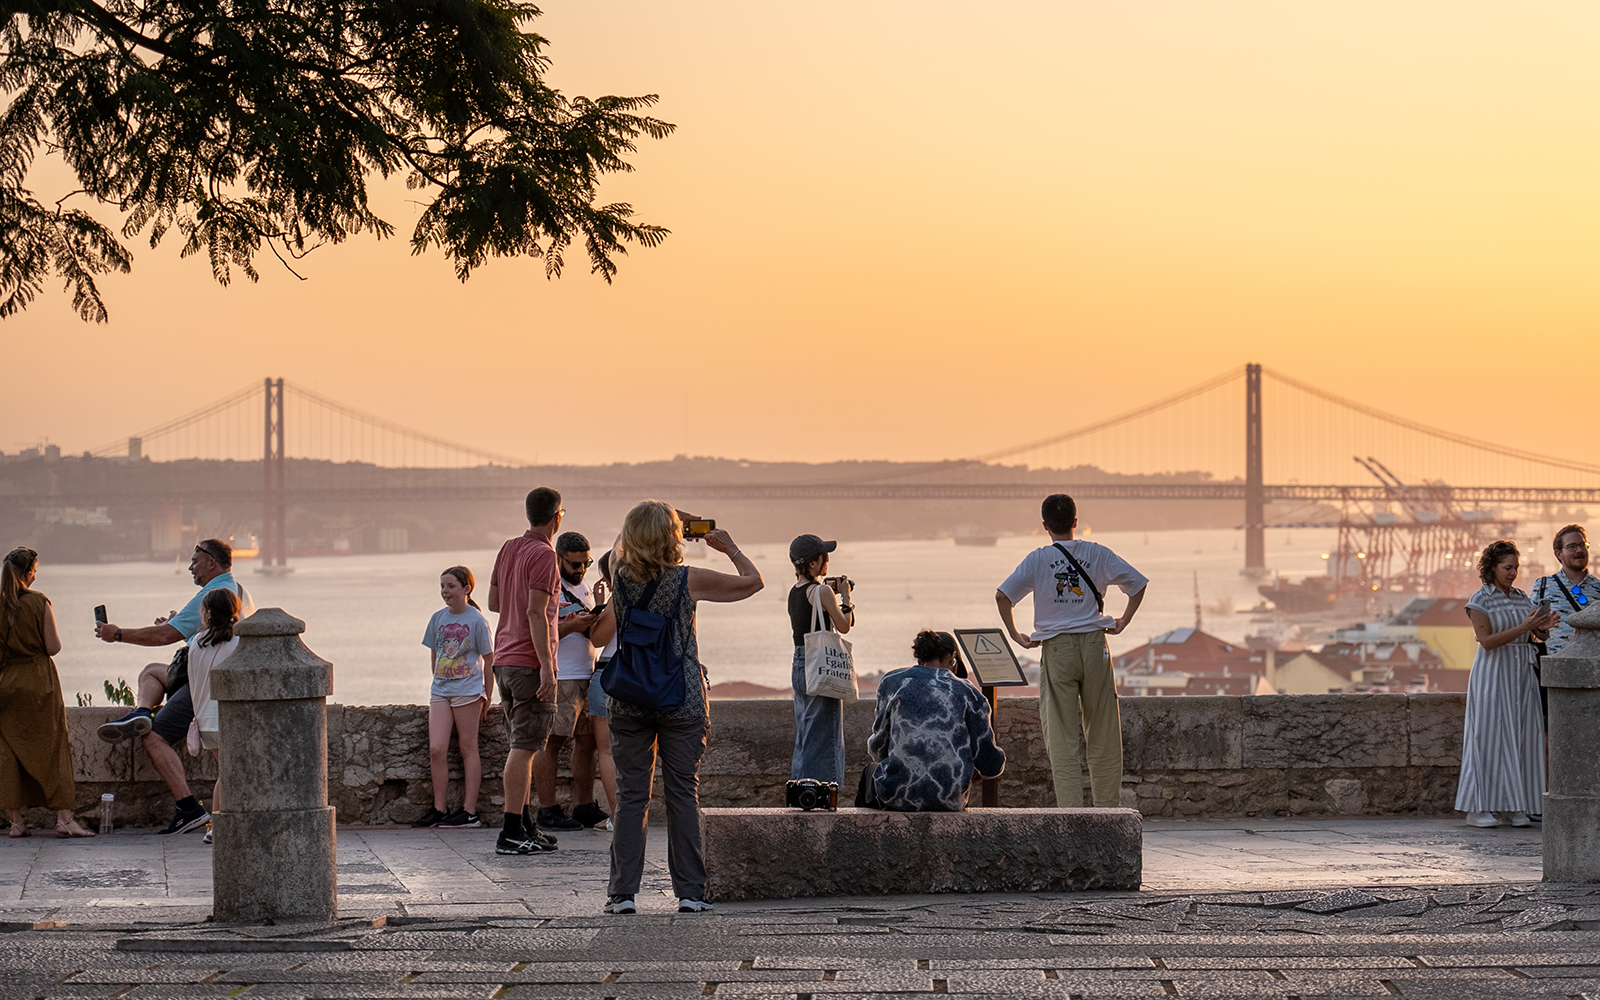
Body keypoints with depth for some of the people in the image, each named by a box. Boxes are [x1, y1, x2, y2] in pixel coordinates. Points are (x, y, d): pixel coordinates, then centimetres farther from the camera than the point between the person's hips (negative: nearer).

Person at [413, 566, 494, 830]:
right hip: (439, 690, 4)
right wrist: (439, 681, 14)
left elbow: (488, 660, -1)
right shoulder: (438, 618, 9)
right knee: (436, 749, -4)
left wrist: (487, 697, 0)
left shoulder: (477, 620, -5)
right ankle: (439, 809, 3)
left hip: (468, 691, -4)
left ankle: (469, 811, 4)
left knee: (468, 748, 2)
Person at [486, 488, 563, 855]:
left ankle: (524, 826, 17)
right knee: (524, 746, -8)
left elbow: (494, 602, 19)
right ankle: (512, 832, -10)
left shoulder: (509, 549, 12)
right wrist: (546, 666, -21)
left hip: (504, 659, 9)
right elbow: (536, 612, -20)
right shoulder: (543, 554, -13)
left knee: (521, 745, 14)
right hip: (530, 662, -9)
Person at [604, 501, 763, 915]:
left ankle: (623, 892, 2)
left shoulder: (620, 577, -2)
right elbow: (752, 581, 5)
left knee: (630, 794, 5)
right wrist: (730, 548, 19)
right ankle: (690, 892, 4)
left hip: (628, 698, 2)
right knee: (683, 793, 4)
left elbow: (621, 546, 25)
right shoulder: (689, 580, -8)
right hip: (682, 699, -2)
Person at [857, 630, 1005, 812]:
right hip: (950, 800, 1)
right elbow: (991, 765, 5)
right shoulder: (969, 694, 4)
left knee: (873, 771, 34)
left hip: (899, 797, -1)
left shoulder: (892, 681, 5)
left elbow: (877, 749, 13)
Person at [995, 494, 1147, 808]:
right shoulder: (1097, 554, 4)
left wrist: (1015, 635, 0)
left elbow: (1002, 596, -9)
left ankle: (1070, 809, -10)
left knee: (1061, 736, -1)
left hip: (1056, 649, -2)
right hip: (1094, 645, 2)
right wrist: (1123, 622, 11)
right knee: (1102, 733, 10)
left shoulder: (1037, 559, -1)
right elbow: (1137, 584, 5)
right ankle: (1106, 808, 13)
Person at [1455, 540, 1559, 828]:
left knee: (1522, 736, 0)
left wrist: (1545, 627, -12)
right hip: (1492, 674, -5)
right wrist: (1523, 628, -23)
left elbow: (1538, 636, 11)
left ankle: (1517, 807, 3)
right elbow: (1487, 641, -14)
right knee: (1489, 736, -6)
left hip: (1522, 675, 5)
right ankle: (1477, 808, -3)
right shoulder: (1479, 601, -5)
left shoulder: (1522, 598, 12)